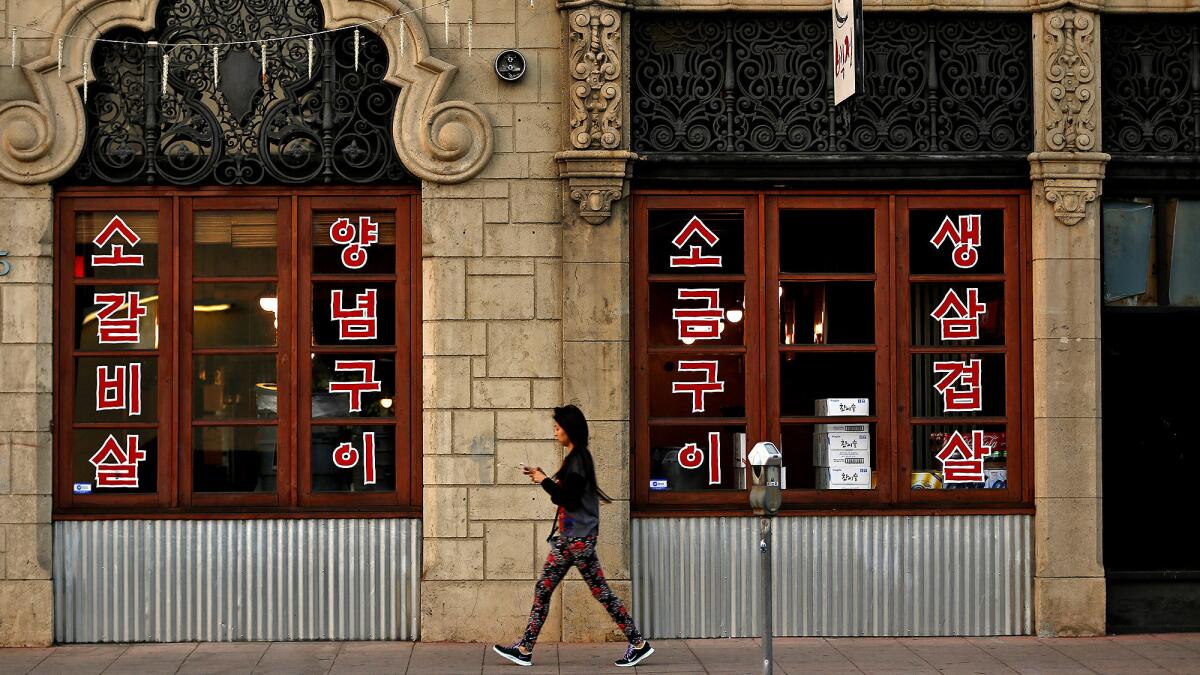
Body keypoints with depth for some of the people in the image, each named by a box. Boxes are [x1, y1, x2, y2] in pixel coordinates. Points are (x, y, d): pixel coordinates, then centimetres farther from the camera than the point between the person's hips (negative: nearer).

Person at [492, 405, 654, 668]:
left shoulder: (579, 458, -15)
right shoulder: (573, 458, 14)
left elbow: (568, 498, -21)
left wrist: (545, 481, -10)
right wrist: (543, 478, 10)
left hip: (579, 537, -10)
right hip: (567, 536, 10)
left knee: (600, 591, -5)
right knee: (543, 589, 8)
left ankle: (639, 644, 3)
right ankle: (524, 649, 10)